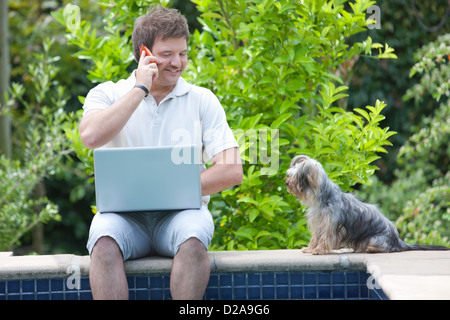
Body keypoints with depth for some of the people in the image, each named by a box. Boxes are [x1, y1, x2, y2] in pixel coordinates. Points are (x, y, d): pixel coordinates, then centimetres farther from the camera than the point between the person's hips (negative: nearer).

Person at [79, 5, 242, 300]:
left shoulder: (202, 100, 10)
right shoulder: (107, 95, 9)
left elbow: (232, 171, 1)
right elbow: (91, 137, -15)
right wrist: (140, 88, -9)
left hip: (180, 211, 0)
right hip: (124, 214, 0)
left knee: (193, 239, -34)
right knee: (104, 240, -34)